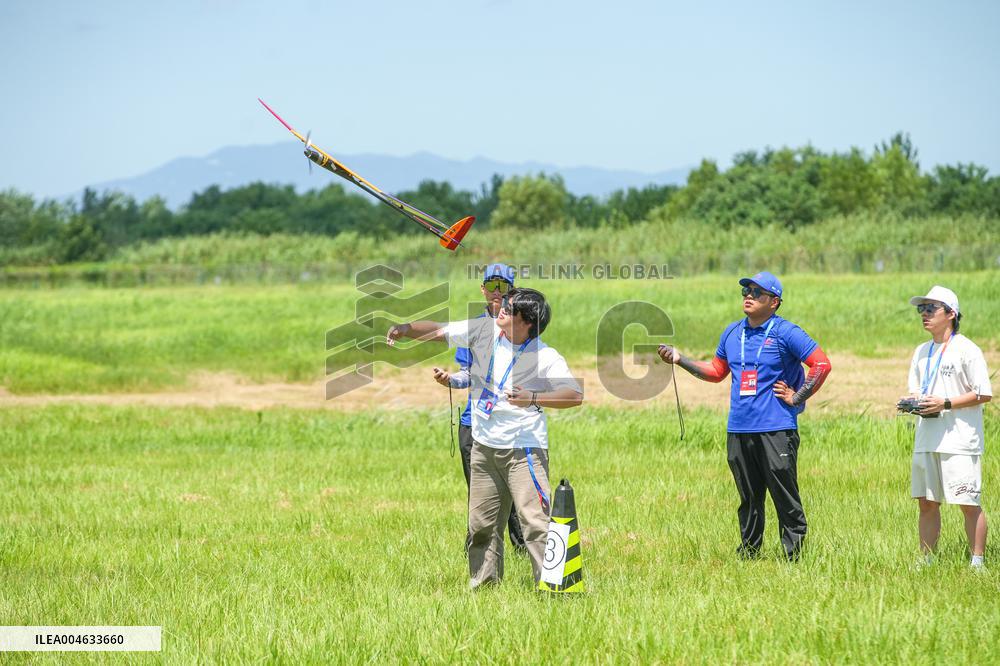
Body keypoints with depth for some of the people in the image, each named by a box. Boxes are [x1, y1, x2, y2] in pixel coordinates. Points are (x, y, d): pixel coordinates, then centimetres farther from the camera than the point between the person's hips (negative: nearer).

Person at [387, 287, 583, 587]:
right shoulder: (485, 330, 0)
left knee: (535, 522, -15)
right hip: (483, 447, 6)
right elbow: (438, 331, 7)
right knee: (481, 524, 12)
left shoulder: (545, 358, -14)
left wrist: (533, 399, -36)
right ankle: (482, 584, 23)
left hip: (523, 449, -6)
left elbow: (575, 395, -23)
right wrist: (405, 328, -10)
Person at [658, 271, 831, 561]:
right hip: (738, 429, 6)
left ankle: (793, 554, 0)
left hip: (776, 430, -6)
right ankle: (748, 553, 19)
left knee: (785, 496, -5)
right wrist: (680, 359, 16)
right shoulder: (732, 333, 14)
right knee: (748, 498, 12)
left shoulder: (785, 333, -5)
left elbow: (822, 364, -8)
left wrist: (797, 397, -8)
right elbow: (717, 371, 25)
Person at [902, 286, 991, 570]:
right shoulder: (922, 352, 16)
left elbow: (983, 394, -9)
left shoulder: (966, 350, -6)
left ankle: (977, 563, -2)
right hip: (926, 438, 7)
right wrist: (912, 402, 0)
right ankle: (926, 562, 15)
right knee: (926, 502, 8)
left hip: (959, 440, -7)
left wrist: (945, 403, -17)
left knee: (969, 504, -6)